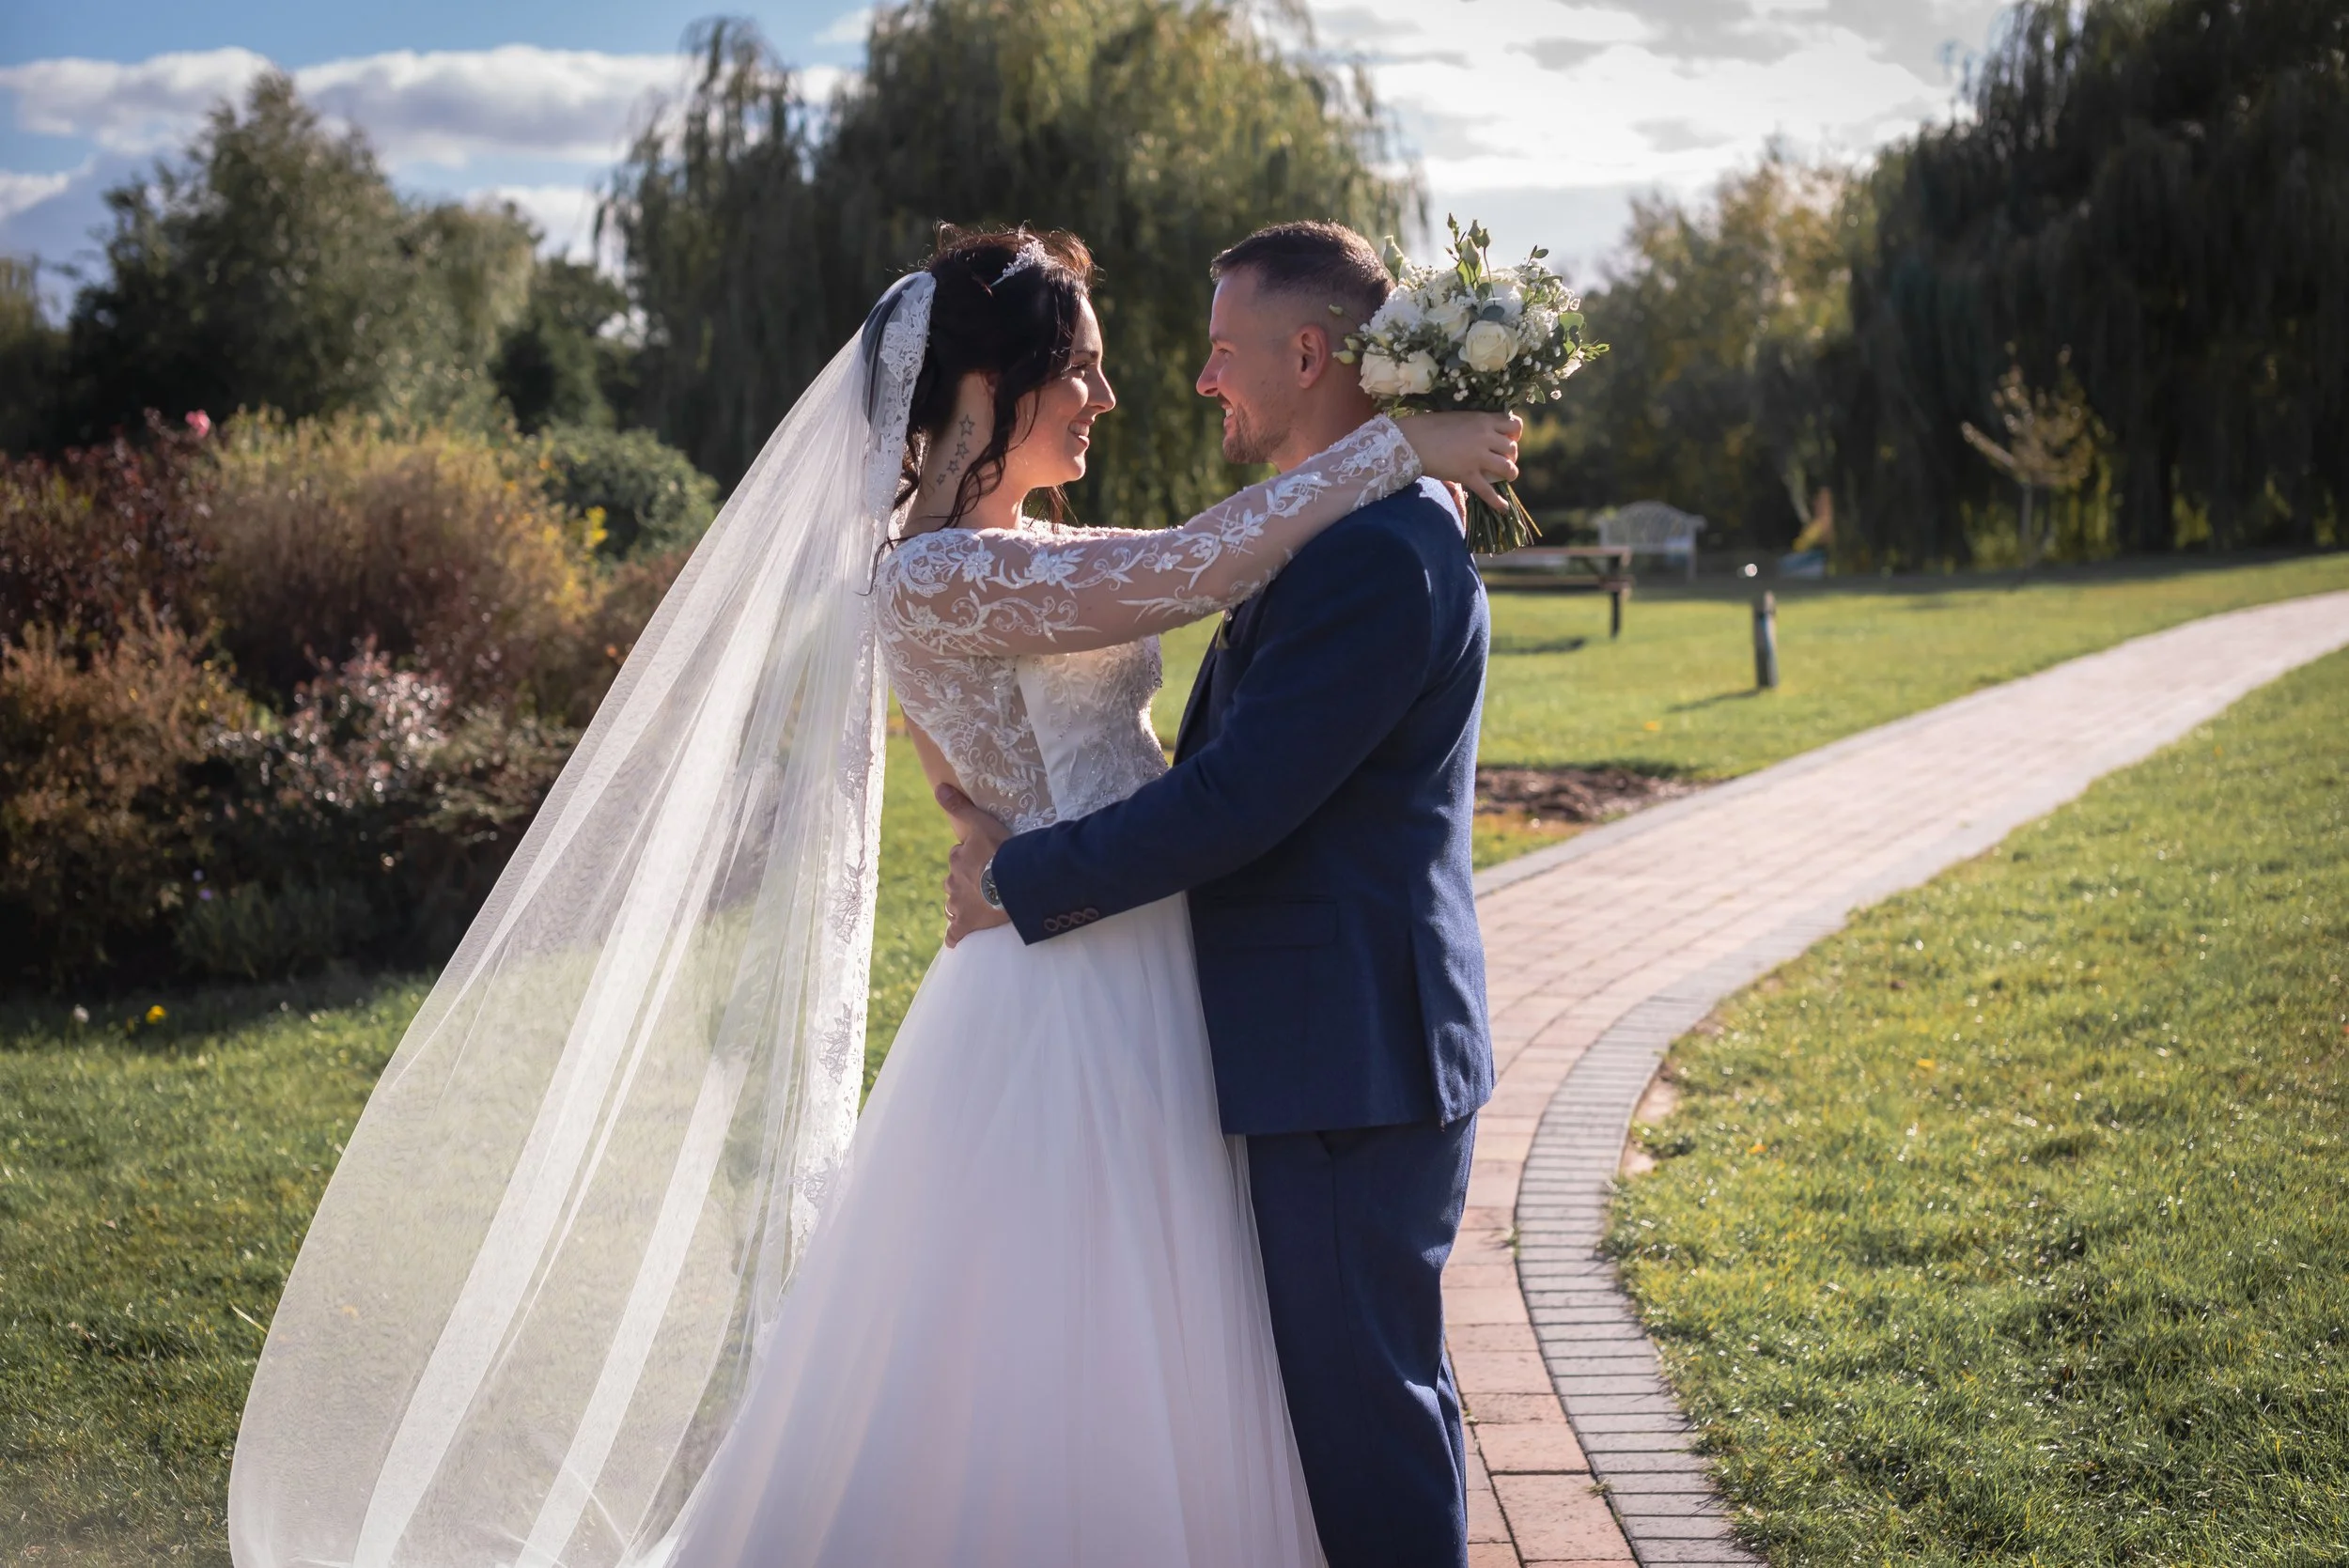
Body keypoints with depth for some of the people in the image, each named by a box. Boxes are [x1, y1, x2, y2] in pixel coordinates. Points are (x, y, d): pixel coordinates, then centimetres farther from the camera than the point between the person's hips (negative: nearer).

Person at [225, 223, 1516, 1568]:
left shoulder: (1023, 551, 12)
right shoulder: (936, 580, -19)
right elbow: (1204, 566, -24)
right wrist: (1400, 445, -17)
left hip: (1128, 1007, 10)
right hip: (1070, 1019, -10)